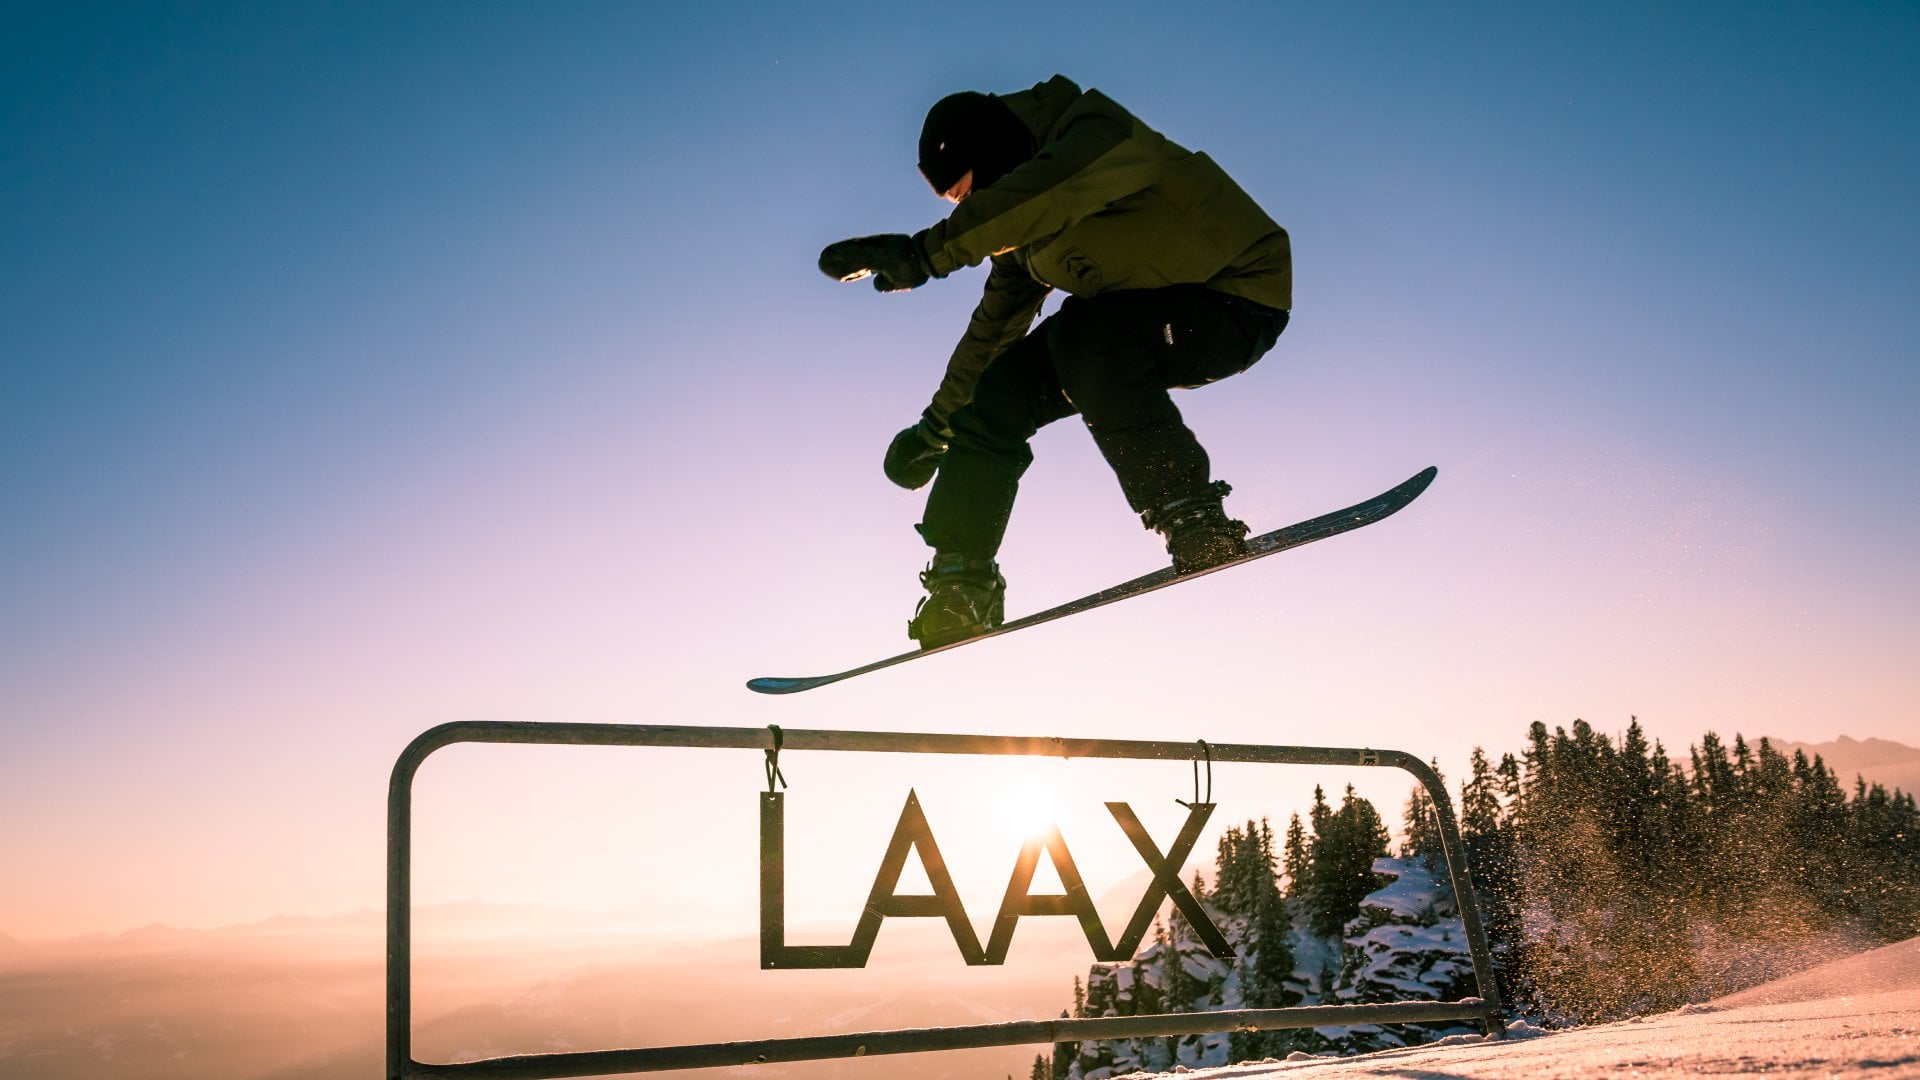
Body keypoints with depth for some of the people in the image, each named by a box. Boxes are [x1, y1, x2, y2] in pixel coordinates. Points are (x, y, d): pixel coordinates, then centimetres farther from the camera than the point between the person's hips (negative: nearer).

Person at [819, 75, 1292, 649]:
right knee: (1001, 386, -4)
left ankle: (1194, 521, -28)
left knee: (1083, 331, -32)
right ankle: (962, 584, 0)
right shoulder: (1024, 232, 2)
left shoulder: (1100, 135, -23)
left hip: (1240, 304, -8)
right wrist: (938, 425, 21)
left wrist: (930, 250, -46)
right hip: (1152, 322, 8)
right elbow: (995, 325, 14)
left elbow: (1047, 191, -44)